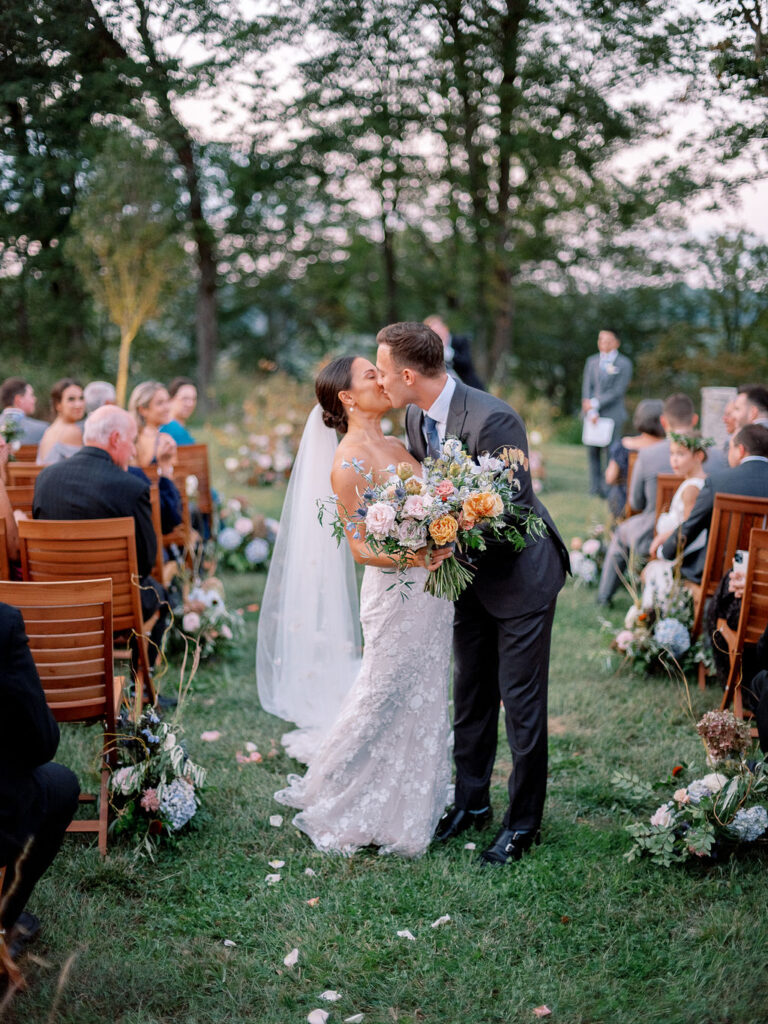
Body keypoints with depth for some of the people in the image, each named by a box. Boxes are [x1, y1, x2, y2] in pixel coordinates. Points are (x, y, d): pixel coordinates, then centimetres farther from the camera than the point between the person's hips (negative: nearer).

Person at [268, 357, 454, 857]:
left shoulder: (396, 446, 10)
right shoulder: (348, 465, -14)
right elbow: (361, 547, -15)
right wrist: (410, 558, -31)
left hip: (432, 588, 8)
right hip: (395, 592, -8)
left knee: (424, 699, 16)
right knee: (383, 698, 2)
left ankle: (410, 807, 32)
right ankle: (329, 798, 22)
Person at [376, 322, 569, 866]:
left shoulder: (492, 420, -29)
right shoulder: (416, 417, -3)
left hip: (519, 572, -8)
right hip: (470, 575, 8)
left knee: (521, 701, 2)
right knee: (470, 694, 17)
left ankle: (523, 822, 17)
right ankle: (472, 802, 33)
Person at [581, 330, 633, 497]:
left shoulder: (624, 364, 2)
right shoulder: (591, 361, 14)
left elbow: (618, 390, -7)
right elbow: (587, 388, 4)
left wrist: (596, 403, -12)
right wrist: (591, 412, -10)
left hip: (612, 414, -4)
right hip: (592, 414, 4)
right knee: (592, 451, 3)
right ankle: (595, 488, 9)